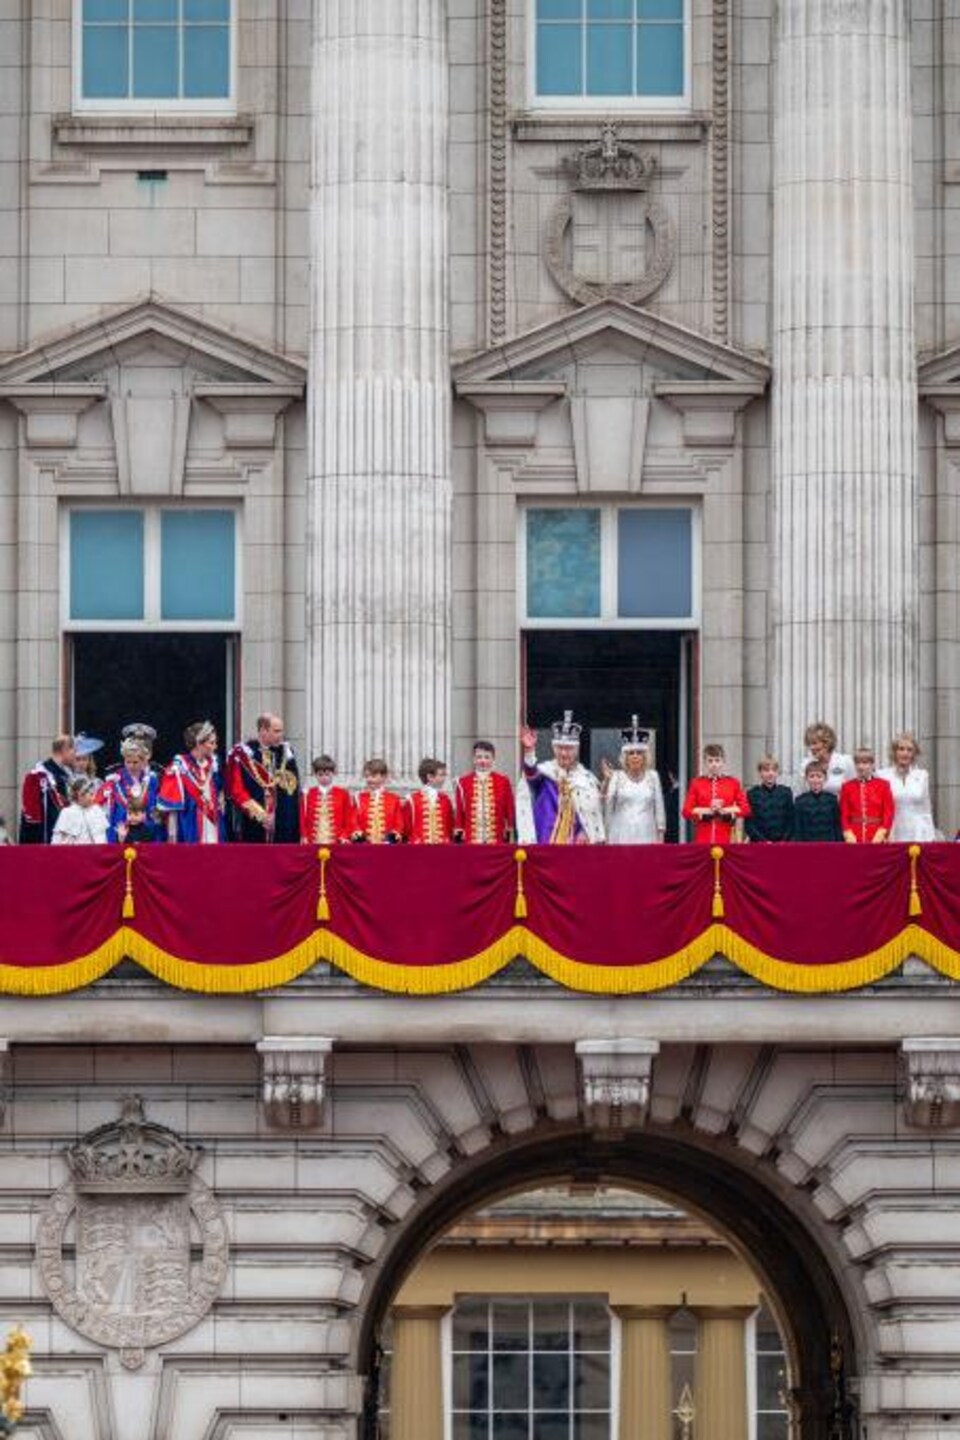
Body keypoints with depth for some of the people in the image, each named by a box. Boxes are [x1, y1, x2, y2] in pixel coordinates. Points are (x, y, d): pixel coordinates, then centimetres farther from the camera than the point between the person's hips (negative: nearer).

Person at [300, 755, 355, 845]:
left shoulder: (343, 794, 6)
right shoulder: (307, 794, 8)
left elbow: (350, 820, 7)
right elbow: (302, 819, 9)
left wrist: (344, 837, -5)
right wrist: (304, 837, -2)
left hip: (336, 843, -1)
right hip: (313, 843, 1)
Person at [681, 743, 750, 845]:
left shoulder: (733, 783, 7)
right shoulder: (696, 783, 6)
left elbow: (745, 809, 3)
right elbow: (687, 811, 1)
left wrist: (724, 810, -11)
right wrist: (708, 811, -12)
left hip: (726, 840, 0)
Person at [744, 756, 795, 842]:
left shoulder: (786, 793, 7)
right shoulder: (752, 794, 2)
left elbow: (791, 821, 8)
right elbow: (749, 824, -1)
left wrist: (784, 840, -6)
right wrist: (763, 842, -12)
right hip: (759, 845, -2)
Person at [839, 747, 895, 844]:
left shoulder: (883, 785, 4)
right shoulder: (847, 787, 7)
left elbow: (888, 814, 1)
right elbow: (844, 815, 6)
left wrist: (880, 835, -10)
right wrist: (849, 835, -9)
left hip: (876, 839, -1)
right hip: (855, 840, 1)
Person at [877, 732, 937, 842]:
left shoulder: (922, 776, 10)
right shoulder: (883, 775, 3)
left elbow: (926, 810, 14)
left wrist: (931, 837, 8)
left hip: (919, 837, 1)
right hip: (893, 837, -1)